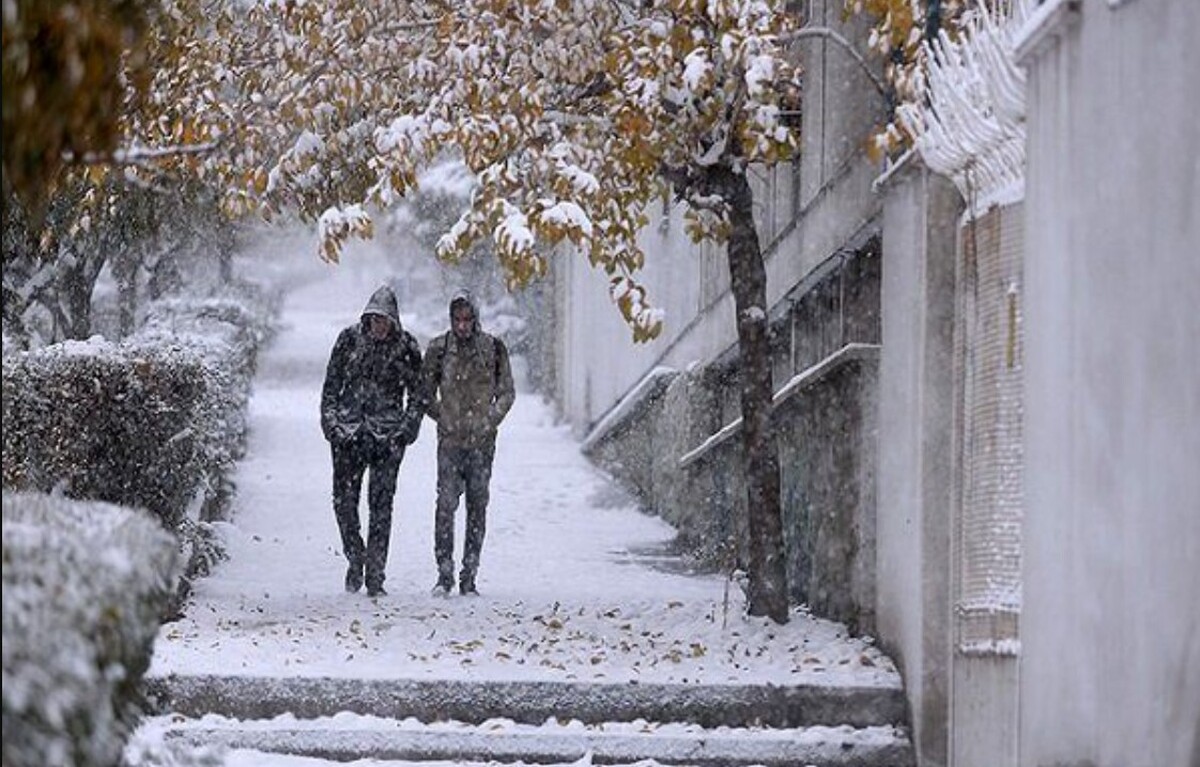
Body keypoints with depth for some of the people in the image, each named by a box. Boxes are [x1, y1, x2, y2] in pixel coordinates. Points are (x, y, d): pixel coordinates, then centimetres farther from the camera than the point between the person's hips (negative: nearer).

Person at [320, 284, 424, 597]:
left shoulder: (406, 346, 1)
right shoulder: (349, 339, 3)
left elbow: (417, 392, 7)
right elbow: (332, 383, 9)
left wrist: (409, 428, -1)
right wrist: (329, 421, 2)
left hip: (387, 435, -1)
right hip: (348, 431, 1)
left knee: (381, 503, -4)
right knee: (344, 499, -1)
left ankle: (375, 575, 0)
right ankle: (355, 557, 20)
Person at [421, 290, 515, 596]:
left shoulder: (493, 348, 2)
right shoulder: (439, 349, 1)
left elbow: (507, 393, 9)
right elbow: (426, 392, 11)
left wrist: (490, 421, -2)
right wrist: (442, 418, 2)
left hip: (482, 441, 1)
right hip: (450, 441, -1)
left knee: (477, 506, 4)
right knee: (446, 504, -10)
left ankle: (469, 577, 9)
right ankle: (445, 574, -7)